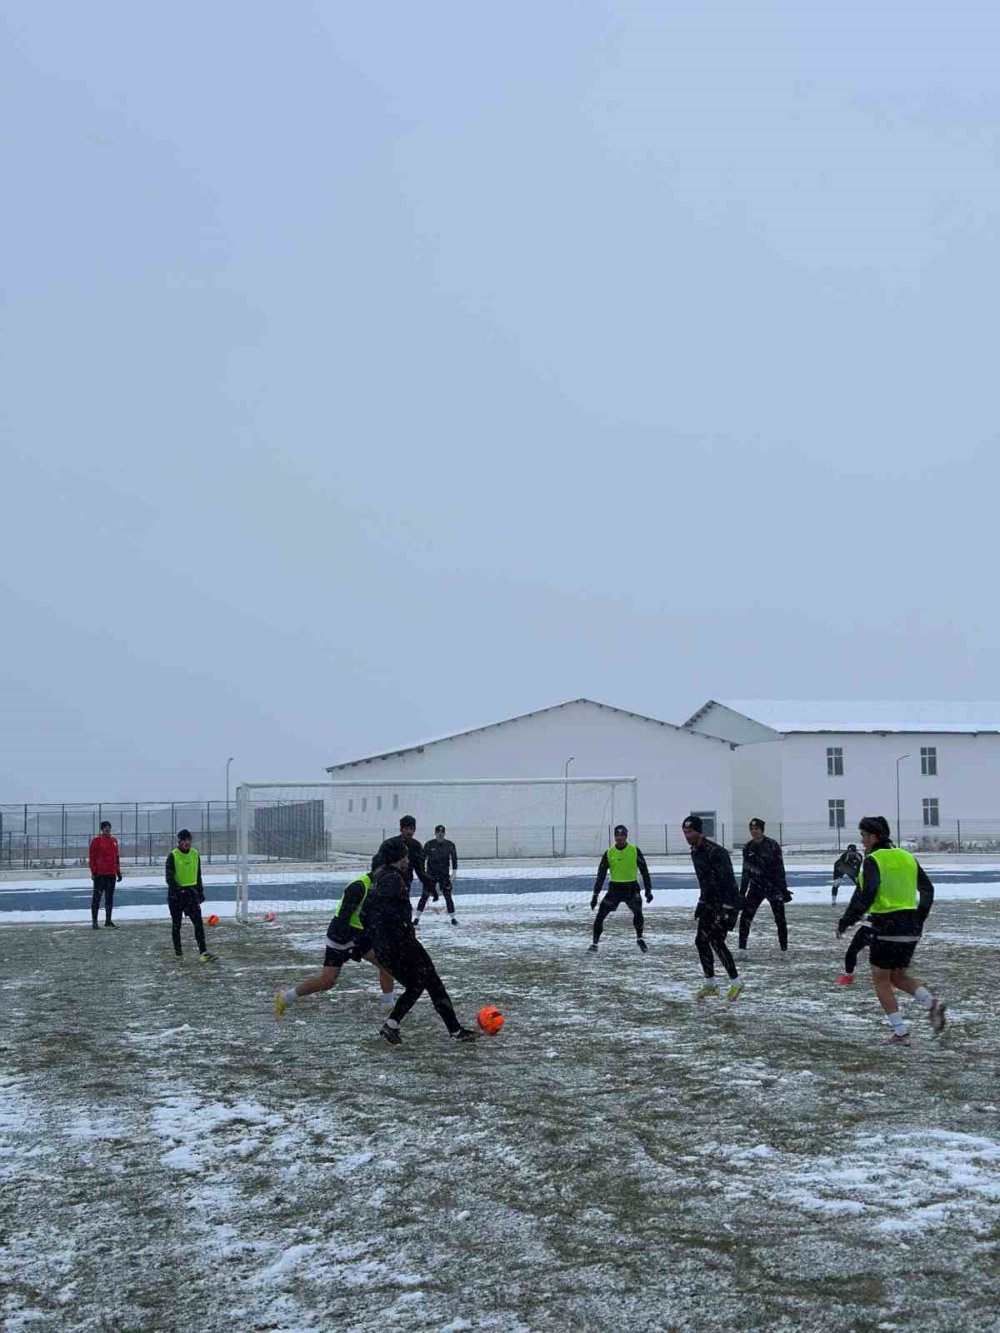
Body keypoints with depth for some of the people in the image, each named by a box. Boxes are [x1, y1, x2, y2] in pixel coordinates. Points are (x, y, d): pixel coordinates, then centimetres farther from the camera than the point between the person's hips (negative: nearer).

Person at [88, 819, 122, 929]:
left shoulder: (114, 841, 13)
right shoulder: (96, 841, -4)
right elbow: (92, 857, -6)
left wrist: (118, 872, 15)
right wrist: (93, 871, -11)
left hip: (111, 874, 5)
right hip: (99, 874, -5)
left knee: (110, 898, 9)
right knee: (97, 897, -2)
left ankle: (108, 920, 16)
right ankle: (94, 920, 2)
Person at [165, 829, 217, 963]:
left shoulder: (195, 854, 7)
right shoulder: (173, 856, -9)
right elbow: (169, 878, -12)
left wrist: (200, 893, 15)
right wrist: (179, 891, -23)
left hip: (191, 892, 4)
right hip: (176, 894, -4)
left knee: (198, 922, -8)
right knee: (176, 924, 7)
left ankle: (203, 952, -13)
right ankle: (178, 952, 19)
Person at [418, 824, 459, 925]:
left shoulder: (450, 845, -3)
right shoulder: (429, 845, -6)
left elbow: (454, 859, 3)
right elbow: (423, 859, 1)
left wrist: (454, 873, -3)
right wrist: (422, 873, -4)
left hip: (445, 875, 1)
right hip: (430, 874, -1)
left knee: (448, 896, -1)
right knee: (424, 896, -3)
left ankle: (453, 918, 11)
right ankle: (417, 918, 4)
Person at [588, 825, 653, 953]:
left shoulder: (634, 851, -5)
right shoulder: (609, 853, 0)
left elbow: (644, 871, 2)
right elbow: (601, 874, 3)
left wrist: (648, 890, -2)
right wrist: (595, 894, 0)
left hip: (631, 888, -2)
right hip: (615, 888, 2)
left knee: (637, 911, -24)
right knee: (600, 915, -7)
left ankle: (639, 939, -2)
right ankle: (595, 944, 6)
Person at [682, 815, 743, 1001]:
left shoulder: (715, 852, -22)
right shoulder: (695, 851, 8)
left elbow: (728, 880, -25)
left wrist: (728, 909, -28)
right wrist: (701, 902, 20)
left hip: (726, 902, -9)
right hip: (710, 902, 9)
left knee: (716, 941, -13)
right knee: (701, 940, 6)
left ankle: (736, 983, 0)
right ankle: (710, 984, 18)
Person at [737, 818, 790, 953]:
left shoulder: (772, 845, -10)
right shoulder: (748, 848, 3)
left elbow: (780, 869, -9)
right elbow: (746, 872, 11)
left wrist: (784, 890, -11)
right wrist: (742, 892, 11)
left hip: (773, 887, -4)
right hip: (756, 887, 4)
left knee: (780, 919, -1)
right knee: (745, 917, -6)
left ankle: (784, 950, 11)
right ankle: (742, 948, 2)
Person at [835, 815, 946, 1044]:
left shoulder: (873, 860, -10)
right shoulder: (907, 857, 12)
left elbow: (866, 895, -22)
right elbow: (928, 890, 18)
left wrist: (845, 922, -16)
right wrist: (919, 921, 26)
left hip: (887, 928, -7)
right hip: (911, 929, 7)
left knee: (881, 980, 7)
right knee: (899, 976, 20)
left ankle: (901, 1033, 2)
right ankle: (932, 1004, -3)